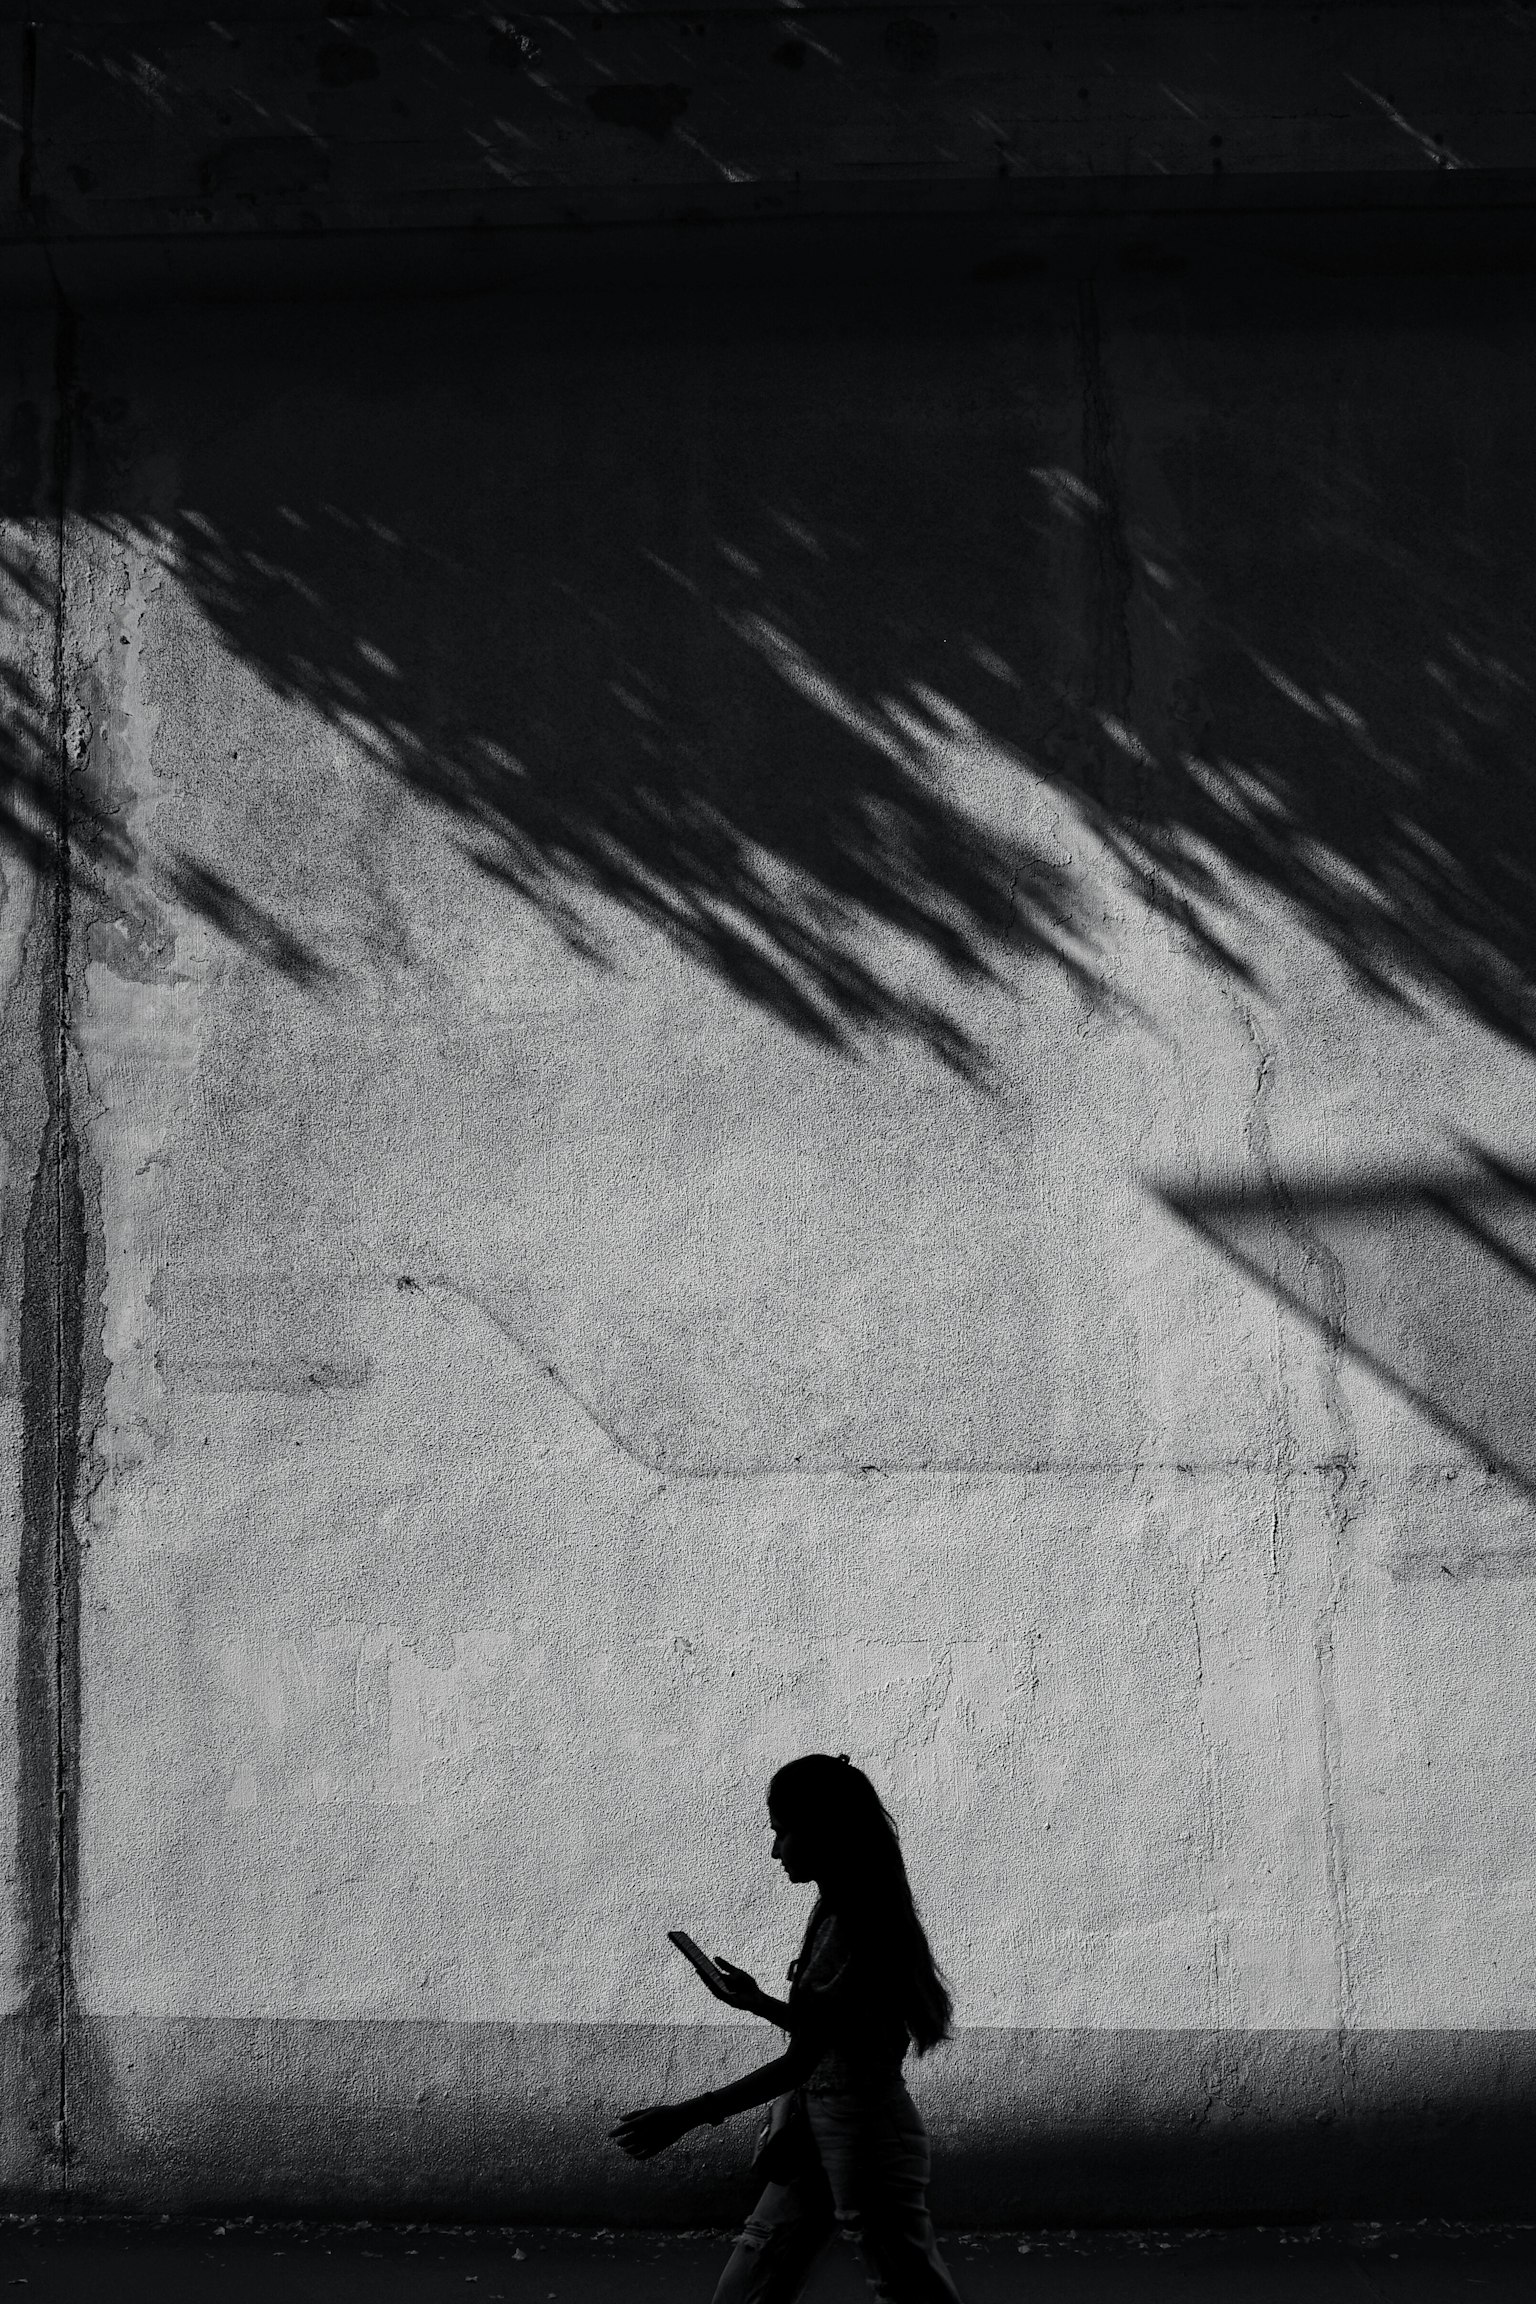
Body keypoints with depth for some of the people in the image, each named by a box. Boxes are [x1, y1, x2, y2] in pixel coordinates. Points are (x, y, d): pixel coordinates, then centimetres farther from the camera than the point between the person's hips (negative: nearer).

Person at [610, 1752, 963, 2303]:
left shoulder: (863, 1928, -21)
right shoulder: (832, 1913, 7)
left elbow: (803, 2058, -24)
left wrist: (687, 2115, -23)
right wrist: (754, 2002, 12)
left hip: (868, 2131, -10)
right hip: (815, 2133, 10)